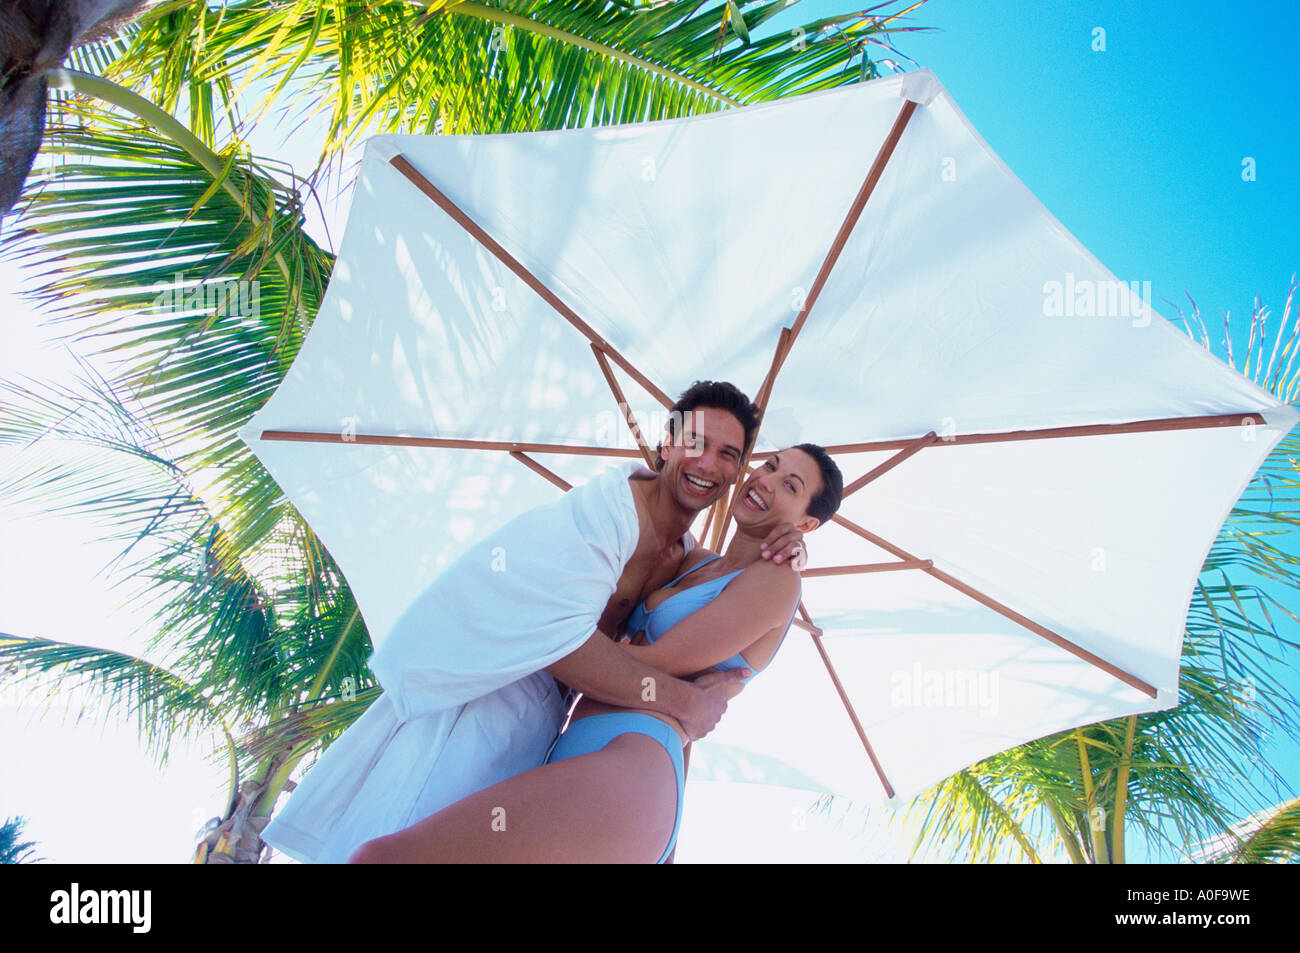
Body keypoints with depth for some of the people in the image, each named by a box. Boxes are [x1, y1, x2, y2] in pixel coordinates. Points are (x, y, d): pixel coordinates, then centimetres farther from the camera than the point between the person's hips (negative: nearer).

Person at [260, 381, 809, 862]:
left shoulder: (686, 556, 7)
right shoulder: (609, 504, -22)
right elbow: (555, 635, -35)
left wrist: (774, 559, -4)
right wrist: (685, 702, -28)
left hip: (532, 731, 8)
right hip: (473, 703, -8)